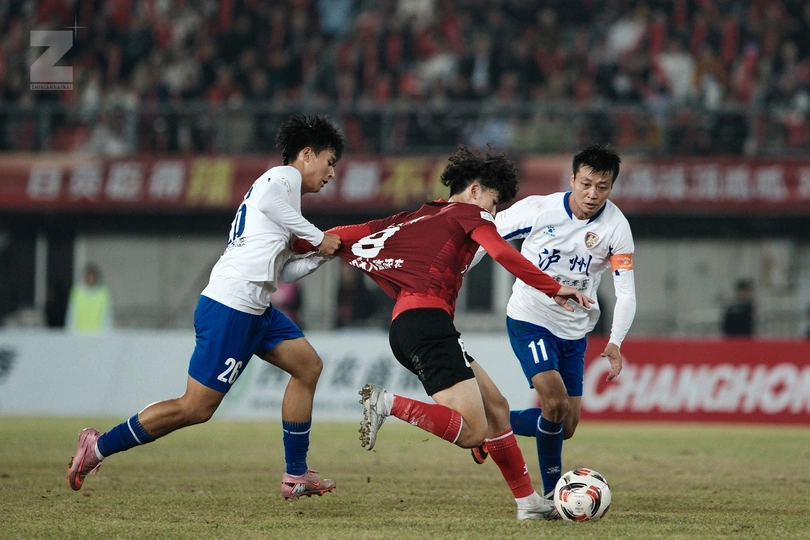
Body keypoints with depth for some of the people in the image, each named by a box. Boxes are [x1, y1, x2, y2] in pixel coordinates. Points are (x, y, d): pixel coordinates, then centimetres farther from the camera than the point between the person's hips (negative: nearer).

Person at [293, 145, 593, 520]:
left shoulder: (415, 219, 27)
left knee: (496, 407, 15)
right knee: (472, 432, -16)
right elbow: (502, 253, -11)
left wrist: (302, 244, 32)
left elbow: (347, 236, 23)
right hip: (427, 318, -9)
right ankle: (386, 404, -20)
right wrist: (553, 288, -10)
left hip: (406, 325, 9)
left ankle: (528, 502, 17)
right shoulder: (470, 213, 7)